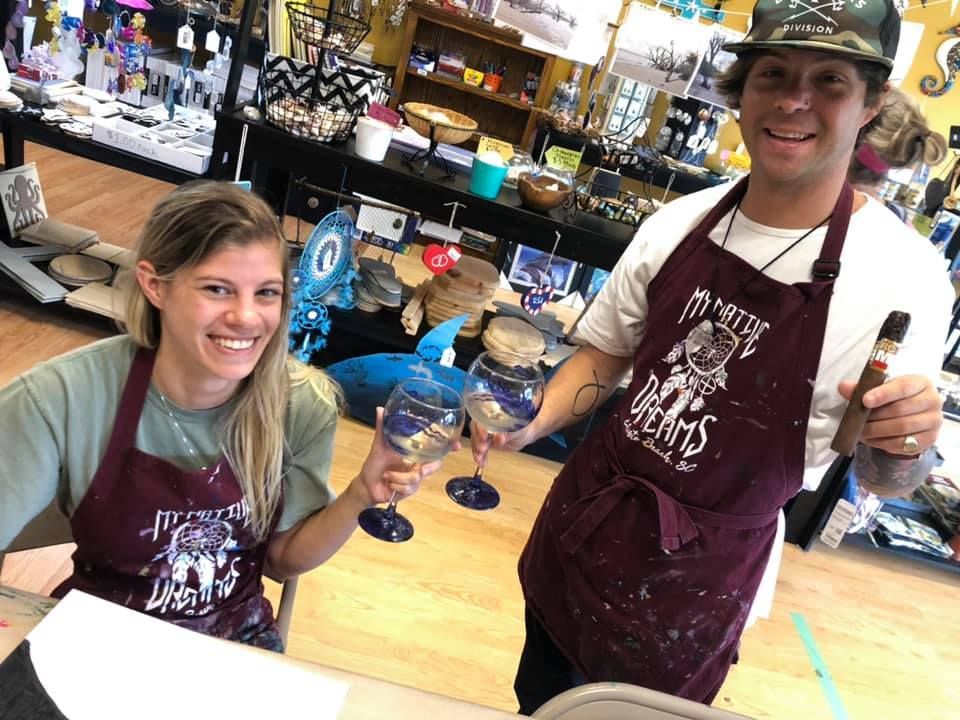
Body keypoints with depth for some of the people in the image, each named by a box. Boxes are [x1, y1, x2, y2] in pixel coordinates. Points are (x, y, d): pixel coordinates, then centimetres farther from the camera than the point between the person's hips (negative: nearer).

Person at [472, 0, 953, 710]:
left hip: (701, 570, -3)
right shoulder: (678, 224, -7)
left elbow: (885, 477, -7)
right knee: (540, 698, 25)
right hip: (587, 511, 4)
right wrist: (533, 424, -12)